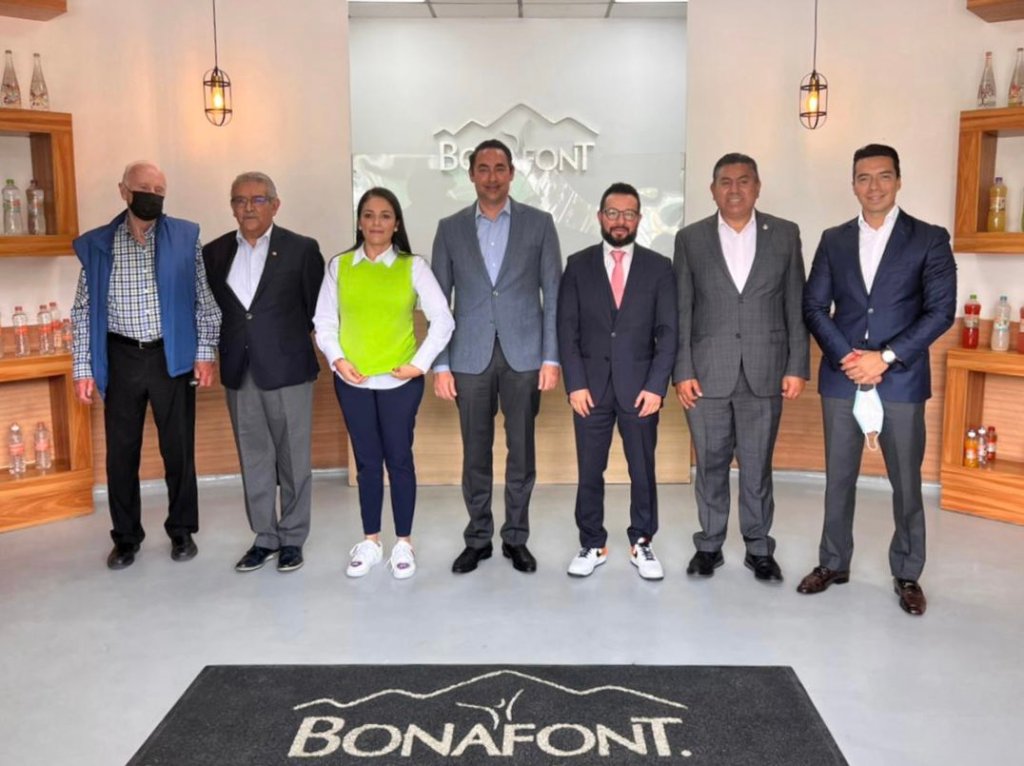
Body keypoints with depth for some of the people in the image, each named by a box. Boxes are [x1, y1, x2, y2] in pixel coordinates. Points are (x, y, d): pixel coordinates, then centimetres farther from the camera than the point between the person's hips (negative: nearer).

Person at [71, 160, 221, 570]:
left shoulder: (186, 237, -1)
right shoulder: (96, 244, 2)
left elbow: (204, 299, 1)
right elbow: (83, 312, 4)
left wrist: (204, 352, -5)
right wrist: (83, 368, 0)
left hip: (172, 357, -1)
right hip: (121, 359, 1)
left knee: (178, 447, 7)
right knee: (121, 451, 8)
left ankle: (181, 531, 23)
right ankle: (126, 536, 23)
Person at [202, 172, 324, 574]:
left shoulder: (302, 249, -3)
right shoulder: (214, 252, 8)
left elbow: (319, 309, -1)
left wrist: (329, 357, -2)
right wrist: (215, 355, 3)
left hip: (288, 369, -3)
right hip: (239, 372, 4)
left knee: (292, 458, 6)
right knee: (253, 459, 11)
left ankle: (292, 538, 19)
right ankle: (264, 537, 24)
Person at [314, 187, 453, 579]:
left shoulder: (413, 266, -1)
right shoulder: (339, 266, 4)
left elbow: (443, 319, -2)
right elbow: (323, 321, 7)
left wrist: (420, 363, -8)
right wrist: (337, 359, -7)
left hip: (399, 380, -2)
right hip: (352, 380, 2)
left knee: (399, 458, 5)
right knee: (367, 460, 10)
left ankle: (403, 542, 18)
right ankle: (370, 541, 22)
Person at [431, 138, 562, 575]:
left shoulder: (539, 223, 4)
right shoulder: (450, 228, 6)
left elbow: (553, 295, 1)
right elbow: (438, 301, 5)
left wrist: (552, 357, -6)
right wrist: (440, 364, -1)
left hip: (524, 354, -1)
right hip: (471, 357, 1)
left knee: (522, 450, 7)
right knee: (476, 452, 8)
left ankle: (516, 538, 21)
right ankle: (478, 538, 22)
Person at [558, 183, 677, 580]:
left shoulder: (658, 267, 4)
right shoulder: (578, 265, 5)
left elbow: (668, 331, 1)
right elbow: (567, 329, 1)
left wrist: (656, 385, -8)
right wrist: (575, 383, -7)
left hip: (640, 386, 0)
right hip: (590, 386, 0)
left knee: (643, 471, 6)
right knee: (589, 471, 7)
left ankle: (641, 544, 22)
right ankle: (592, 544, 21)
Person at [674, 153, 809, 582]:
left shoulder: (785, 235, 5)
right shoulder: (691, 239, 4)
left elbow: (796, 306, 4)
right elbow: (681, 311, 1)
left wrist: (797, 366, -1)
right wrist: (682, 371, -4)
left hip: (765, 373, 0)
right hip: (707, 373, 0)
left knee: (758, 466, 8)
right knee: (711, 465, 9)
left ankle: (759, 548, 22)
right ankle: (709, 545, 23)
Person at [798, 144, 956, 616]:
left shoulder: (930, 239, 0)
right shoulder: (833, 240, 8)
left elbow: (941, 311, -7)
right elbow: (814, 307, 4)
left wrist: (885, 358, -15)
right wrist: (844, 356, -10)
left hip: (901, 380, -2)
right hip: (841, 378, 2)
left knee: (906, 483, 7)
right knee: (838, 478, 11)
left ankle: (907, 574, 22)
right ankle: (833, 563, 26)